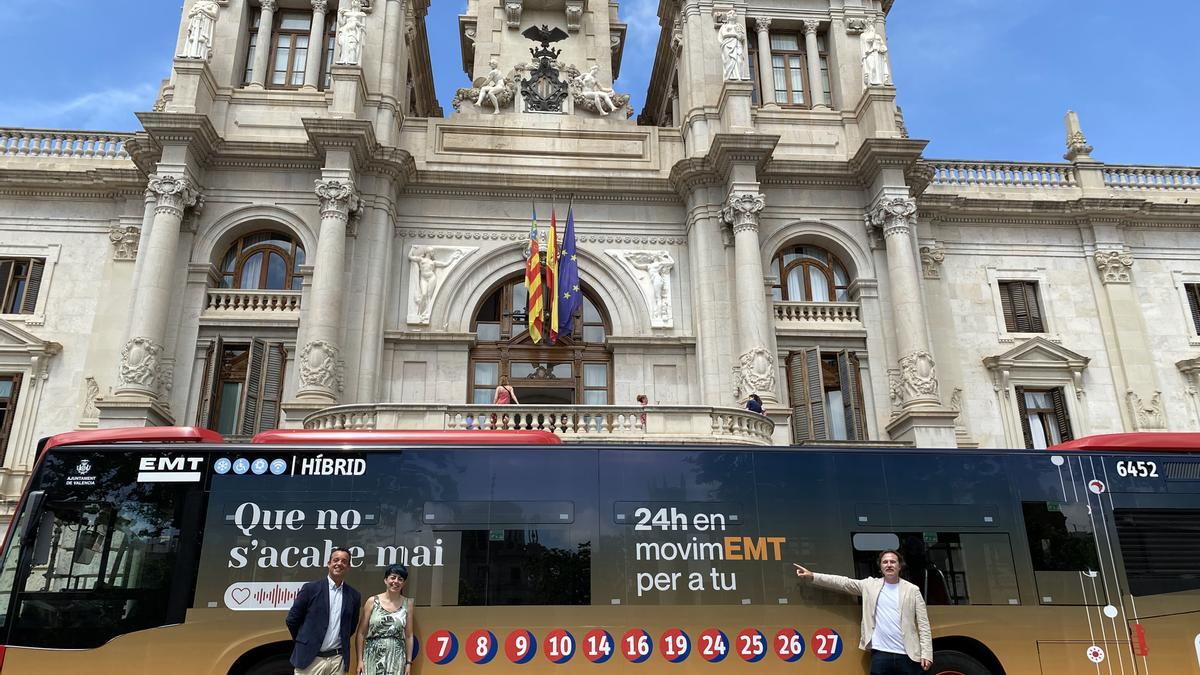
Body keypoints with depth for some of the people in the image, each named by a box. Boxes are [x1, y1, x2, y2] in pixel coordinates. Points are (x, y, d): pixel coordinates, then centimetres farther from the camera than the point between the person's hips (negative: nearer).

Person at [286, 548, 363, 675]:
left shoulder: (354, 596, 6)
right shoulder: (311, 588, -3)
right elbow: (291, 620, 3)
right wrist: (305, 642, 9)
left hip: (338, 660, 2)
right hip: (310, 658, -2)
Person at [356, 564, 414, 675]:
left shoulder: (407, 604, 4)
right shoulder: (372, 601, 1)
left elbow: (409, 636, 7)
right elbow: (361, 633, 3)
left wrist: (409, 662, 4)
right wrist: (360, 660, -1)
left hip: (397, 659, 1)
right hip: (373, 657, -1)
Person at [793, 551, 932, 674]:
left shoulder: (912, 590, 4)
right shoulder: (871, 585, 7)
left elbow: (923, 624, 2)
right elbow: (844, 582, 3)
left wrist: (926, 654, -7)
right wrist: (812, 576, -5)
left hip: (908, 655, -1)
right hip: (881, 654, 1)